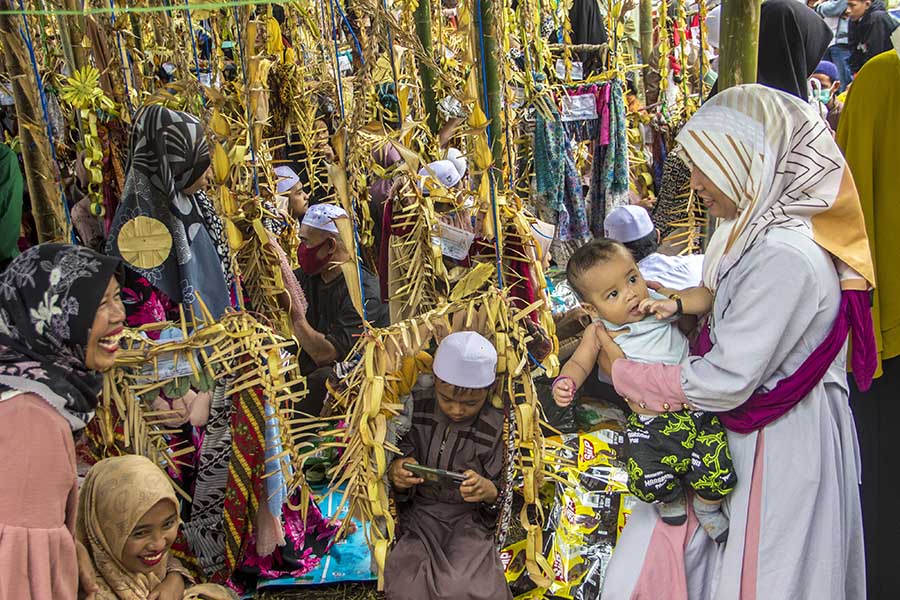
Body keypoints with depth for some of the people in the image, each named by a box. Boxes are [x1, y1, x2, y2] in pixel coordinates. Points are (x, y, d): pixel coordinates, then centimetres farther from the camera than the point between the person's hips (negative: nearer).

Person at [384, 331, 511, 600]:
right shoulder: (417, 408, -2)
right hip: (420, 511, 2)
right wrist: (396, 472, -18)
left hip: (470, 517, -2)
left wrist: (488, 490, -25)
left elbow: (504, 494, -1)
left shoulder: (496, 427, -8)